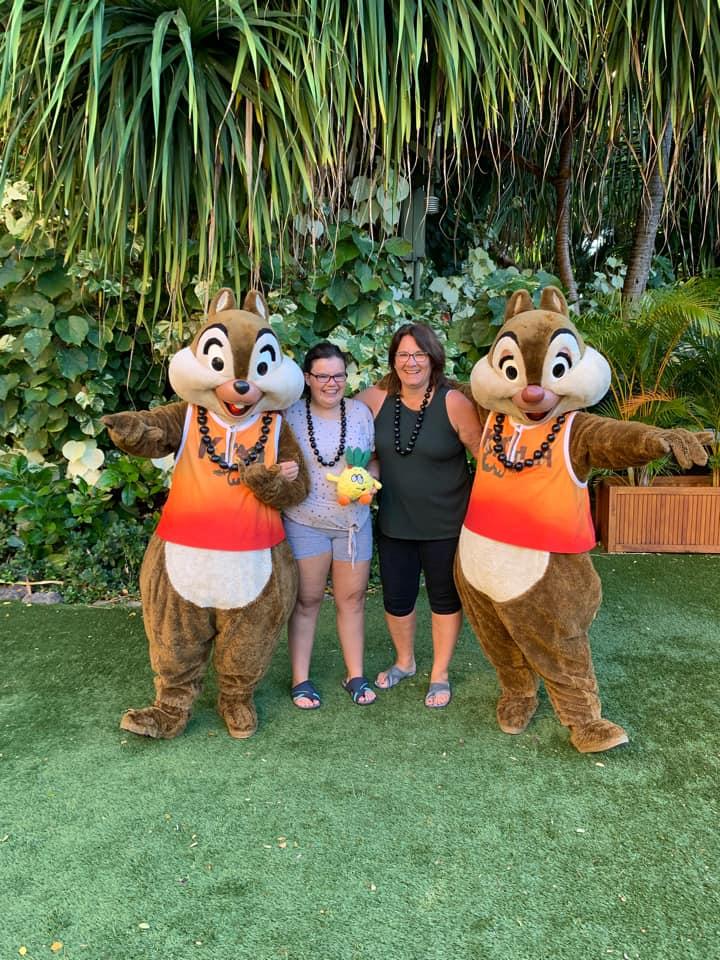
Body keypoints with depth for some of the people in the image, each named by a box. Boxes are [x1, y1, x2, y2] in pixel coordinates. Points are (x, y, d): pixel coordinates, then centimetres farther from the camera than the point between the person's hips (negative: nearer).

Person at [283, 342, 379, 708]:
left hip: (353, 521, 2)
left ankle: (356, 675, 26)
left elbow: (375, 459, 7)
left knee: (352, 597, 11)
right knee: (306, 599, 7)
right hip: (304, 521, -2)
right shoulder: (290, 415, -6)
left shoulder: (361, 412, 0)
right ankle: (301, 679, 21)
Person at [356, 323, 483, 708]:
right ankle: (404, 661, 43)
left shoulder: (454, 403, -15)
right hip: (394, 523, 3)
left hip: (446, 523, -3)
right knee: (396, 597, 15)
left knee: (445, 597, 14)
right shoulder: (376, 398, -7)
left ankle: (440, 673, 35)